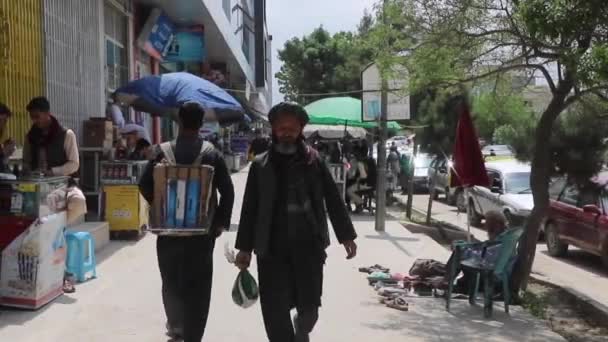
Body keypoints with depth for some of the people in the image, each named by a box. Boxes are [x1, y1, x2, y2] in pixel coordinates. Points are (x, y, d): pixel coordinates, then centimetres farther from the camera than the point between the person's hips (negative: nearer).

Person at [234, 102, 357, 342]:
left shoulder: (313, 161, 4)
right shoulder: (261, 165, 4)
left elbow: (333, 199, 6)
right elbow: (250, 208, 6)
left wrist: (346, 236, 4)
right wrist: (244, 247, 4)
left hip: (309, 245, 0)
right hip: (273, 248, 0)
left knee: (309, 306, 6)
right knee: (275, 309, -1)